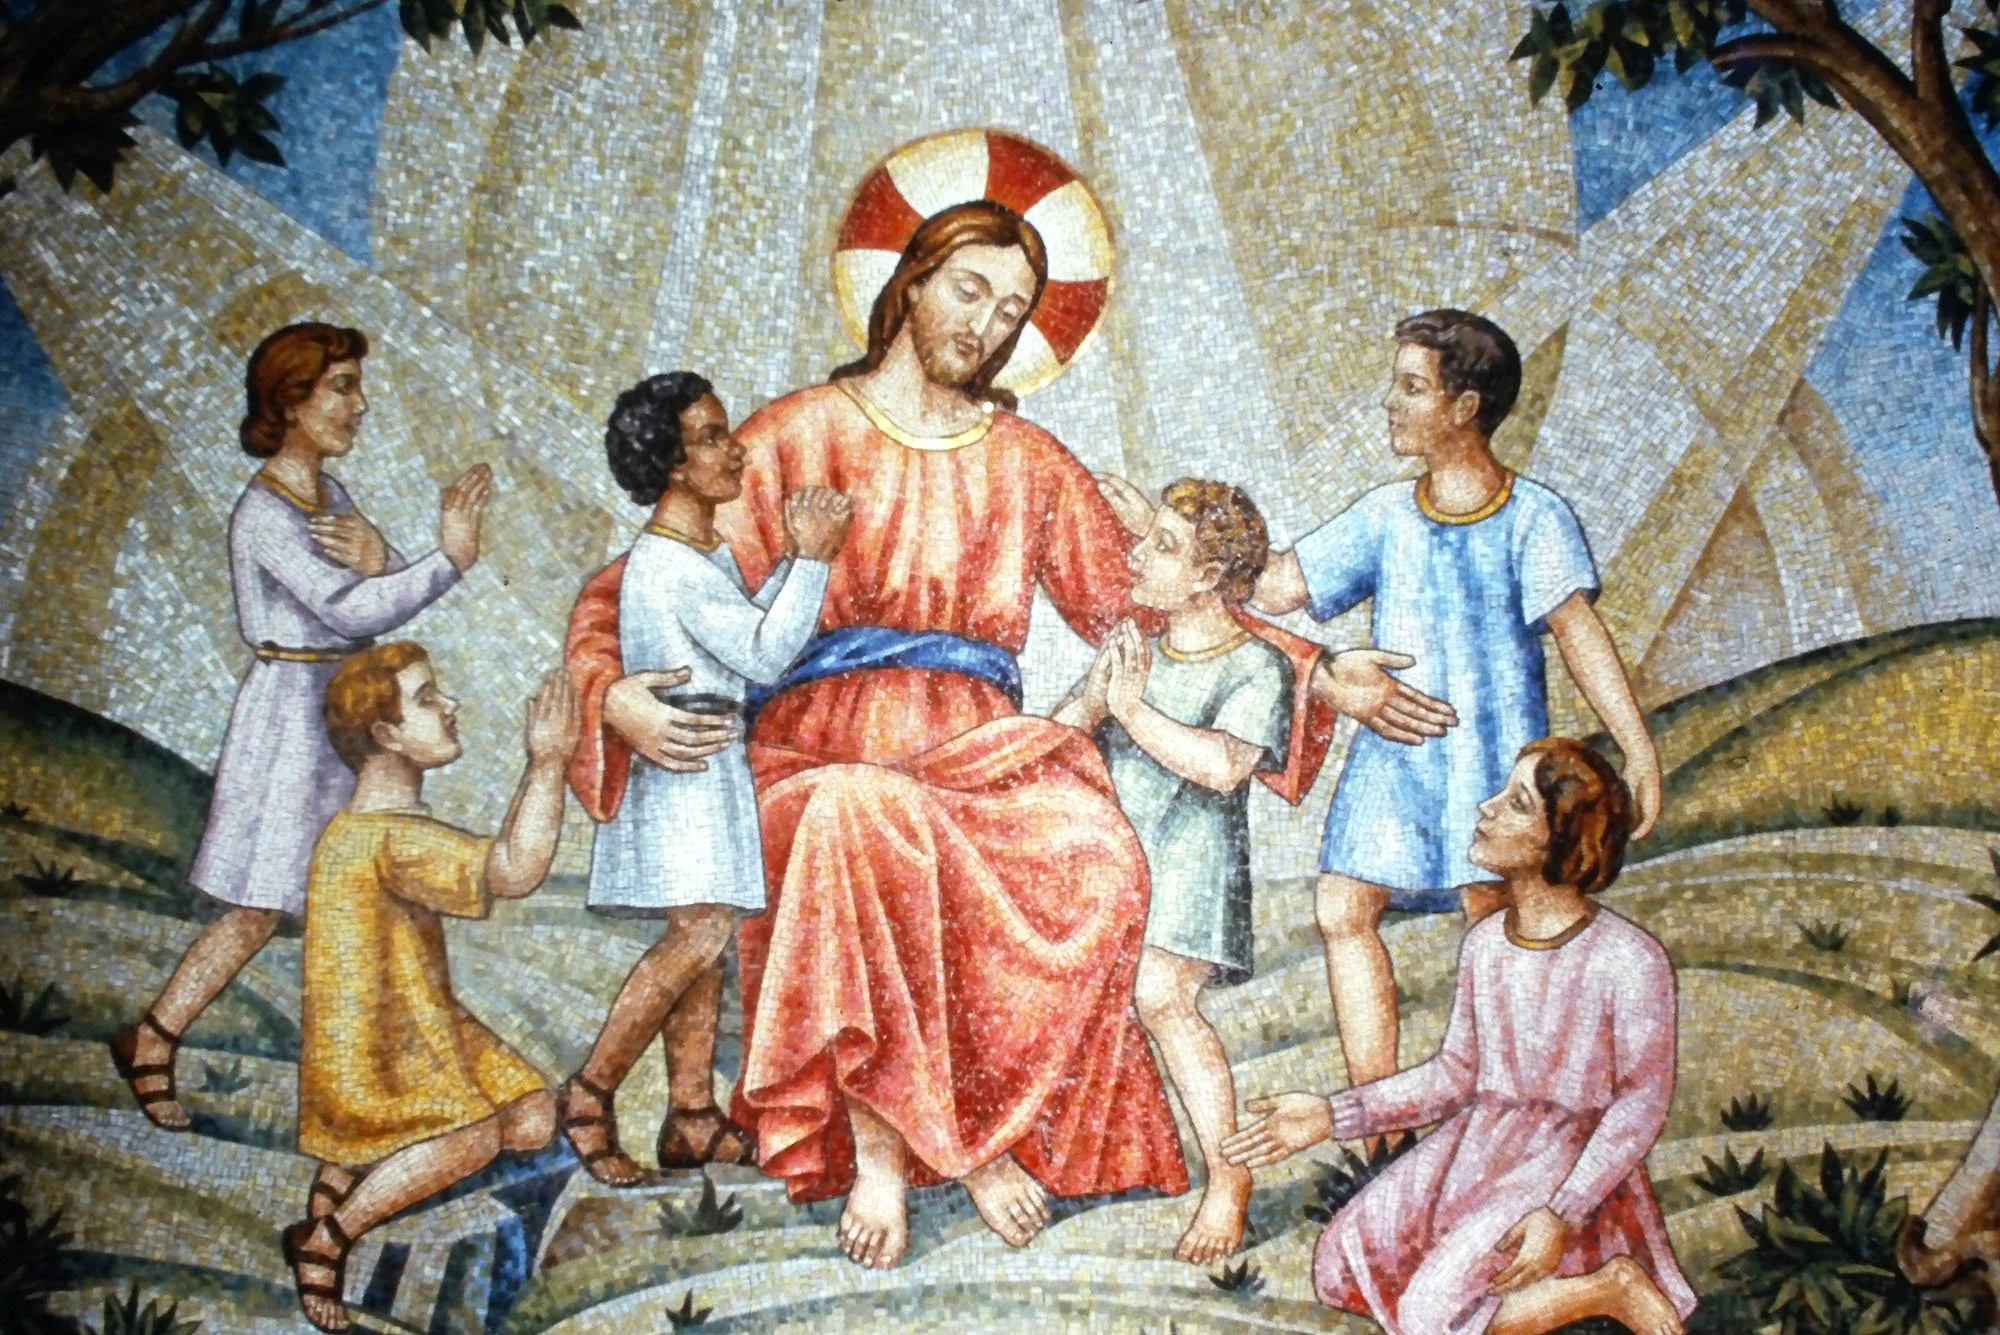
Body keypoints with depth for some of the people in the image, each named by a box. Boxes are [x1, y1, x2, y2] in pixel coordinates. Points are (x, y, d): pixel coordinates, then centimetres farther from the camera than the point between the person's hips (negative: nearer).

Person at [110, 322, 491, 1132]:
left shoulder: (328, 493, 8)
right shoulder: (265, 512, -18)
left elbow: (382, 595, 3)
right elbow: (355, 613, -26)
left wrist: (379, 563, -19)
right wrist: (452, 558, -29)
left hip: (344, 712, 8)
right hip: (291, 709, -8)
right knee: (261, 908, -1)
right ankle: (150, 1041, 14)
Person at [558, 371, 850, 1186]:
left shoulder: (706, 553, 15)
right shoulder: (670, 566, -17)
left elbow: (750, 630, 15)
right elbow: (767, 655, -18)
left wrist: (798, 557, 7)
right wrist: (814, 558, -15)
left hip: (713, 763, 10)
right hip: (687, 761, -10)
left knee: (701, 937, 8)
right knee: (702, 934, -15)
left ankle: (694, 1121, 12)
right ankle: (589, 1094, -4)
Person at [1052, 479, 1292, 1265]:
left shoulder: (1255, 667, -2)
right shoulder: (1130, 646, 16)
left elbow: (1223, 766, -18)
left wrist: (1132, 707, -13)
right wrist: (1093, 699, -4)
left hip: (1189, 860, -6)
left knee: (1160, 994, -25)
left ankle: (1229, 1183, -14)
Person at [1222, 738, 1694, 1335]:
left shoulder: (1628, 960, -15)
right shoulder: (1485, 942, 5)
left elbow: (1641, 1105, -12)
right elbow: (1457, 1072, 10)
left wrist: (1564, 1214, -21)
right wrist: (1332, 1115, 2)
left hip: (1569, 1161, -7)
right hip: (1474, 1143, 7)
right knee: (1341, 1270, -8)